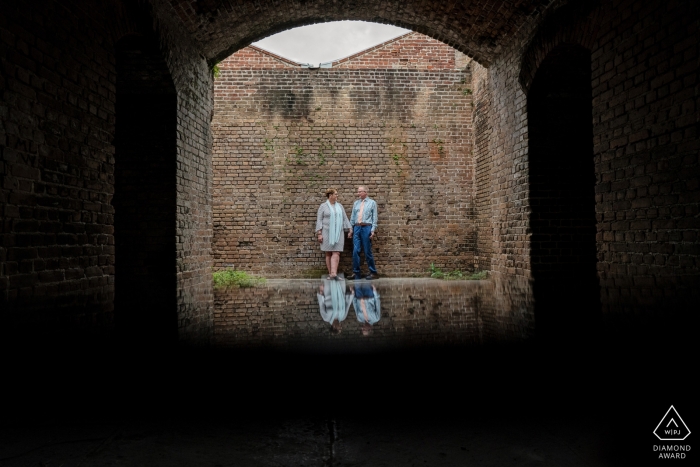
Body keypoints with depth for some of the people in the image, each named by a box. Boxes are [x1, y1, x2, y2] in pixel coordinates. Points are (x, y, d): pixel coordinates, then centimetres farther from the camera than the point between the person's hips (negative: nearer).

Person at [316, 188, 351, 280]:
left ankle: (334, 273, -17)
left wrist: (349, 230, 4)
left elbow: (345, 218, 12)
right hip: (327, 233, -2)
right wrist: (319, 234, -9)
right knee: (328, 253, 2)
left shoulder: (340, 206, 11)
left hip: (337, 233, 2)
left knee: (336, 253, -9)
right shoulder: (323, 206, 1)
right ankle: (330, 273, 8)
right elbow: (319, 220, -2)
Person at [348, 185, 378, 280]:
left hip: (366, 227, -4)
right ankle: (356, 273, 4)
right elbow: (352, 217, 15)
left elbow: (374, 218, 0)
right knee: (355, 251, -2)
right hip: (357, 227, 4)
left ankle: (373, 272, 9)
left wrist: (373, 230, -8)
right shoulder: (356, 203, 15)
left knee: (367, 251, -2)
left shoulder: (372, 202, 5)